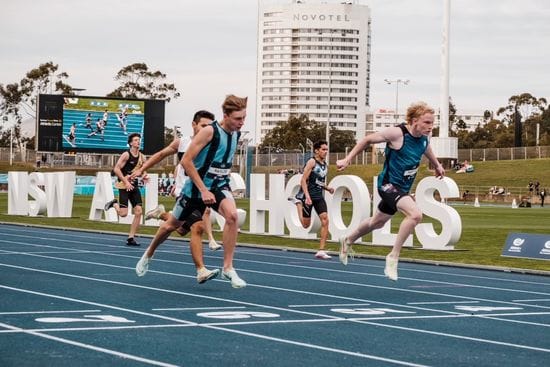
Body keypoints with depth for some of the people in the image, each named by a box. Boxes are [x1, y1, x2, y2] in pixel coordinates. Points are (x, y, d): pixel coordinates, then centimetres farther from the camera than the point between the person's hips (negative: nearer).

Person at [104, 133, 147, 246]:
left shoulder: (142, 157, 8)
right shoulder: (126, 155, -11)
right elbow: (116, 169, -15)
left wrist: (143, 175, -2)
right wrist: (126, 182, -20)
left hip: (134, 186, 6)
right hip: (124, 186, -6)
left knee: (139, 211, -5)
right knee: (123, 213, -12)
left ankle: (131, 238, 1)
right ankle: (114, 204, 22)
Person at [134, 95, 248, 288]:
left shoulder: (236, 134, -2)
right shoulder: (209, 131, -22)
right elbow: (186, 161, -23)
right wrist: (203, 190, -25)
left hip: (219, 185, 4)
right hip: (196, 187, -4)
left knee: (232, 215, -26)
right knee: (172, 225, 14)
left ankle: (228, 268, -19)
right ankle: (148, 255, 43)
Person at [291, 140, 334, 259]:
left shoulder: (325, 165, 12)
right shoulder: (312, 162, -11)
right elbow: (303, 180, -15)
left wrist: (328, 188, 6)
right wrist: (307, 197, -24)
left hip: (319, 196, 6)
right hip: (308, 196, -6)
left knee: (325, 220, -10)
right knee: (306, 225, 3)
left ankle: (321, 251, -8)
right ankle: (299, 203, 33)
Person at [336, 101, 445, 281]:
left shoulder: (423, 138, -1)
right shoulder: (397, 133, -22)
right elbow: (367, 140, -10)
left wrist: (437, 165, 39)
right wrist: (347, 159, -8)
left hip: (402, 188, 8)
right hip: (388, 185, -8)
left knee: (377, 222, 26)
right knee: (415, 214, -29)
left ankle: (348, 241, 52)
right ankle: (393, 256, -17)